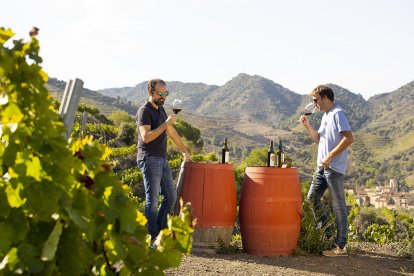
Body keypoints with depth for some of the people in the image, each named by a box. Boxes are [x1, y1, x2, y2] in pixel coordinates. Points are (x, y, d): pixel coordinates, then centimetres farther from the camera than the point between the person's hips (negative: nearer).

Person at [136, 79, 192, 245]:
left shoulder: (160, 109, 17)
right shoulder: (144, 111, -9)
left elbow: (172, 132, 25)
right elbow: (146, 137, -21)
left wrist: (185, 152, 27)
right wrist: (165, 123, -20)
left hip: (162, 160, 9)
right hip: (149, 159, -9)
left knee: (171, 197, 9)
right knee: (152, 200, -7)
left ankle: (160, 232, 17)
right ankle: (152, 238, -2)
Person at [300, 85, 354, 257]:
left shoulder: (337, 113, -13)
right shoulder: (326, 115, 17)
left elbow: (349, 138, -22)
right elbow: (318, 139, 23)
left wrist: (329, 156, -21)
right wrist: (307, 126, 8)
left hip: (334, 168, -10)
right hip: (323, 167, 10)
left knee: (338, 206, -3)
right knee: (312, 198, 13)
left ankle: (340, 246, 3)